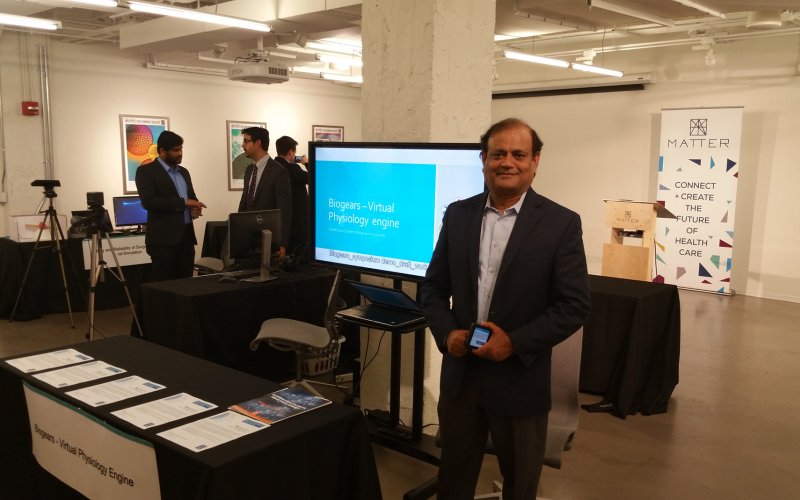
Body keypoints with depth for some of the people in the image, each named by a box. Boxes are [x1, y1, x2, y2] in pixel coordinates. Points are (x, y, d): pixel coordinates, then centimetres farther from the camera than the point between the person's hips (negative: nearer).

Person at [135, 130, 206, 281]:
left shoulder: (183, 172, 18)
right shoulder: (146, 171, -4)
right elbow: (148, 201, -17)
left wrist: (194, 208, 0)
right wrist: (183, 202, -17)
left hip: (186, 235, 7)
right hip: (164, 238, -6)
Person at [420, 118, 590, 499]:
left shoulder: (561, 223, -8)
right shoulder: (458, 214, 2)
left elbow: (574, 306, -10)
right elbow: (434, 285, 7)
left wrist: (515, 343, -19)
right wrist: (447, 332, -11)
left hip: (519, 379, -2)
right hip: (460, 373, 3)